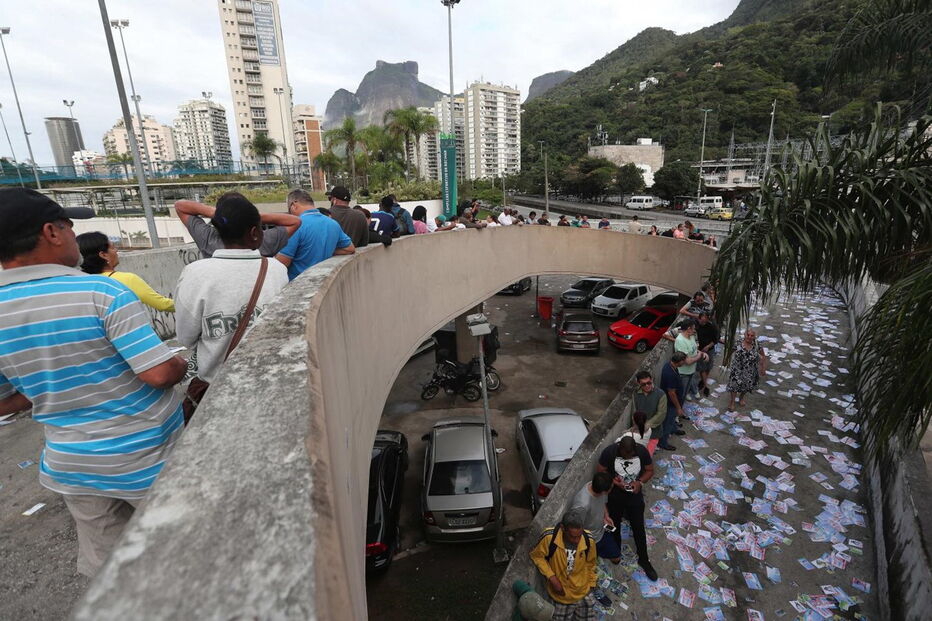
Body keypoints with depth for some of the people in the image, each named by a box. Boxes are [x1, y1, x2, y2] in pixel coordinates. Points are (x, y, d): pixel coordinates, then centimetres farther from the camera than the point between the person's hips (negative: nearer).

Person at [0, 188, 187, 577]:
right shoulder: (102, 292, -21)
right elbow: (160, 374, -25)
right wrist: (182, 366, -5)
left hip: (71, 464, 5)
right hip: (146, 456, -5)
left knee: (103, 565, 23)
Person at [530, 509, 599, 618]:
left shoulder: (589, 541, -21)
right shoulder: (549, 537, -29)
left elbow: (590, 564, 0)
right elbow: (536, 556, -13)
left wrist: (591, 585, 8)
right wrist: (551, 577, -20)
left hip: (583, 594, 2)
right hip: (560, 596, -1)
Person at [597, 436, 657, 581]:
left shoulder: (642, 451, -21)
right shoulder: (609, 451, -26)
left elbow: (650, 470, -5)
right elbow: (600, 472, -14)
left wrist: (640, 482, -21)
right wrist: (614, 481, -28)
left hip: (635, 495, 1)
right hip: (615, 495, -1)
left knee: (639, 527, 12)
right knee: (615, 525, 19)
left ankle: (643, 560, 34)